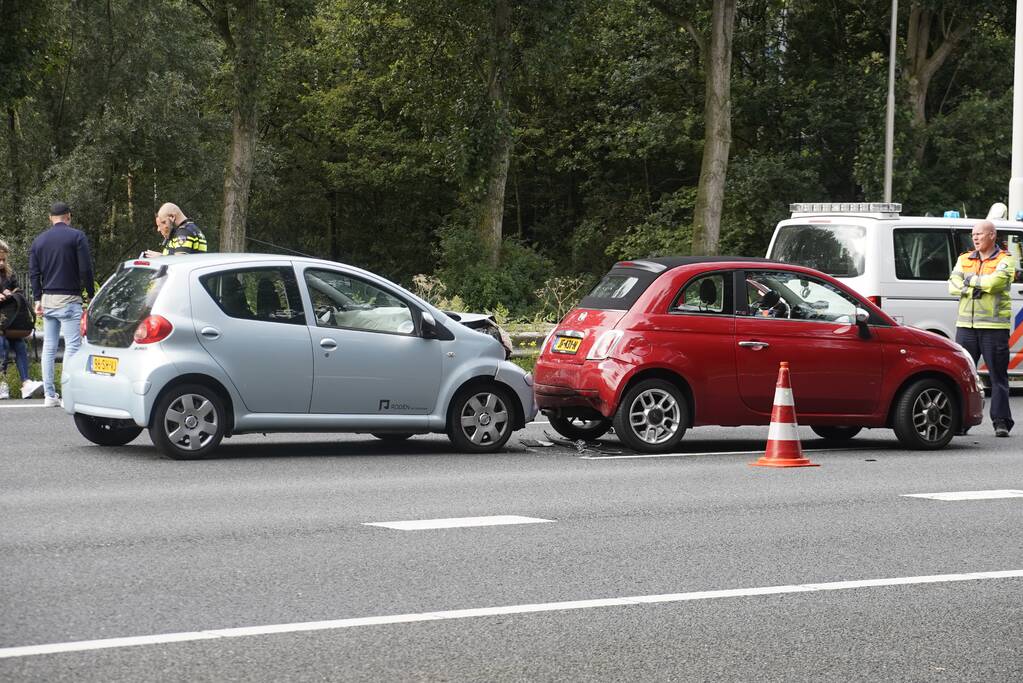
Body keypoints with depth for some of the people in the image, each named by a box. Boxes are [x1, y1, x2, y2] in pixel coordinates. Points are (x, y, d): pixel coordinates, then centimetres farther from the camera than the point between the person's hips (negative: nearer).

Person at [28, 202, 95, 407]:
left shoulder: (39, 240, 11)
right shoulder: (76, 236, -4)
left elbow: (34, 273, 9)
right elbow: (85, 269, -8)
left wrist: (38, 300, 10)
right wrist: (91, 295, 0)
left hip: (47, 299, 5)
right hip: (69, 299, -5)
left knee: (49, 347, 9)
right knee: (72, 346, -6)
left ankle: (49, 395, 10)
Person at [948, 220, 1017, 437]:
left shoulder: (1005, 260, 2)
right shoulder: (964, 260, 16)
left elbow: (997, 281, -17)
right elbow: (953, 286, 2)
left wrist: (971, 280, -4)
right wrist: (979, 287, -11)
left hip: (994, 326, -4)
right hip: (966, 325, 4)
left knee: (998, 375, -1)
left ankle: (1001, 421, 2)